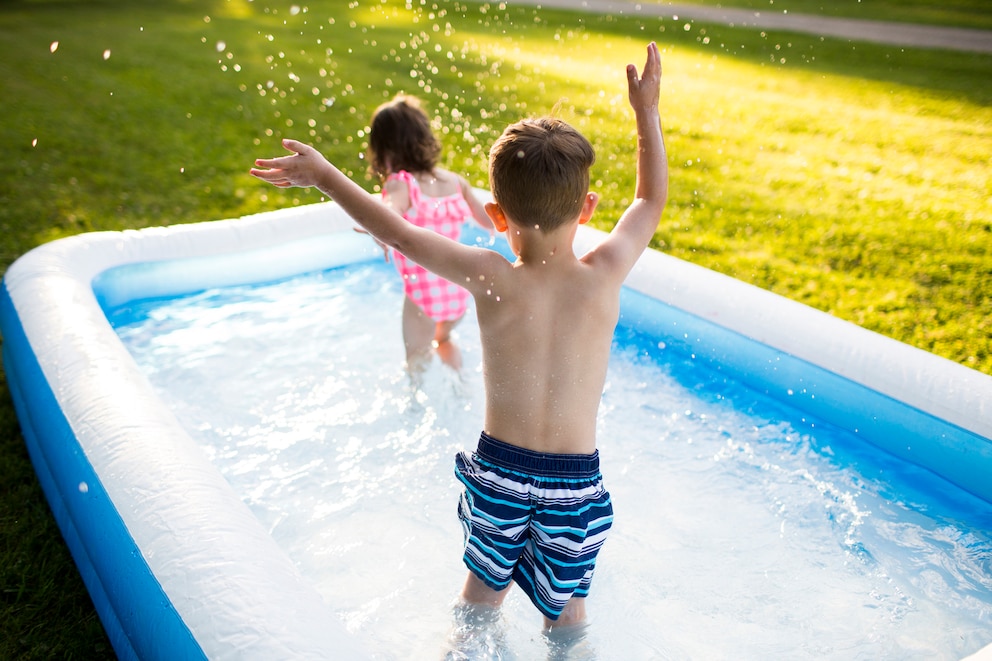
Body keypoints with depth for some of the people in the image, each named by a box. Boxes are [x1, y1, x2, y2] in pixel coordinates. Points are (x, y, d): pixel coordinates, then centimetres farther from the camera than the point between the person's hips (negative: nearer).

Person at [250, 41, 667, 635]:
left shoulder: (492, 278, -17)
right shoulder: (606, 274, -15)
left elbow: (398, 233, -9)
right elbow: (653, 199, 2)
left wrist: (324, 175, 2)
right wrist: (647, 109, 12)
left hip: (498, 468, 0)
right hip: (575, 480, 0)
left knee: (482, 591, 26)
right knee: (567, 613, 21)